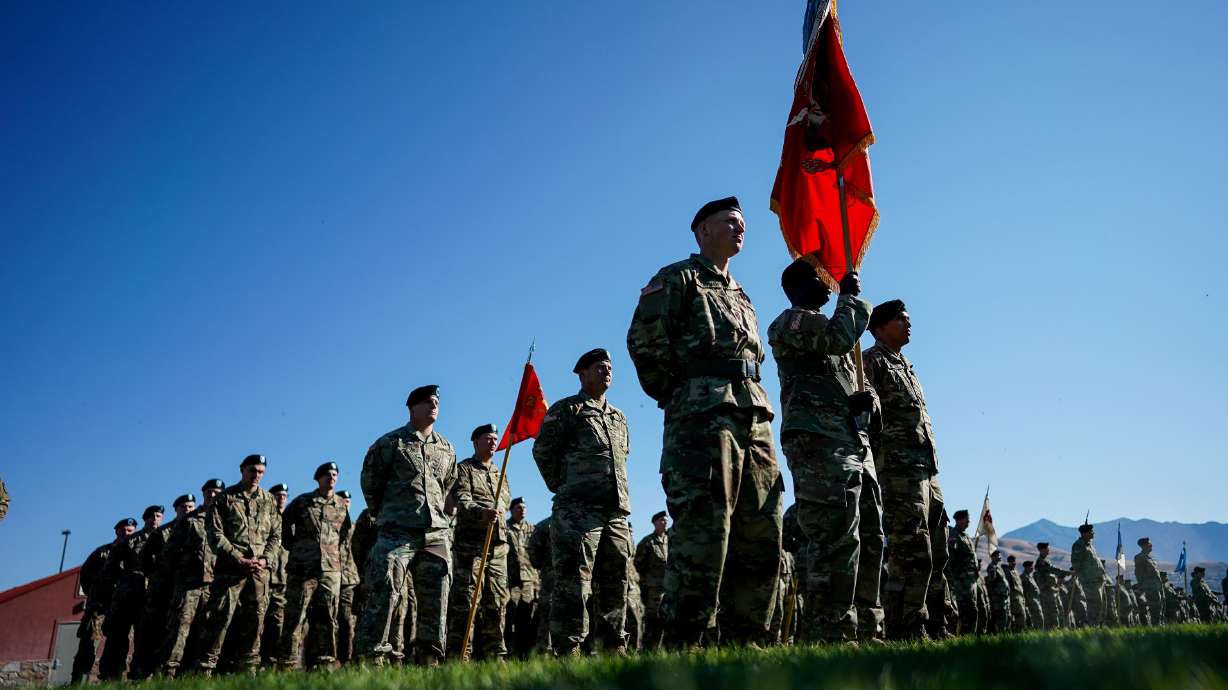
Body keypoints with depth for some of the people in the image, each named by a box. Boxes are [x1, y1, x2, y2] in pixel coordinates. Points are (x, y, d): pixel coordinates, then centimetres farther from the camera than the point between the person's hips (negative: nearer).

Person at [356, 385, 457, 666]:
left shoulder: (446, 448, 16)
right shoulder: (390, 442, 2)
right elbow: (370, 483, 9)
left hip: (437, 534, 5)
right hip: (397, 533, -5)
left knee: (435, 602, 3)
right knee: (384, 596, -13)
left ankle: (429, 661, 10)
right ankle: (373, 660, -12)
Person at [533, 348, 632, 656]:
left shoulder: (619, 417, 24)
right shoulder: (567, 409, 4)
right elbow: (542, 450, 0)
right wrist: (562, 488, 4)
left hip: (617, 513, 7)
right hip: (578, 511, -7)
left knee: (615, 585, 8)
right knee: (573, 585, -11)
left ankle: (615, 649, 14)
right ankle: (568, 652, -11)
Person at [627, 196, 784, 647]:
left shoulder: (741, 296, 32)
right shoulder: (678, 279, 8)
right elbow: (644, 340, -5)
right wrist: (676, 394, -3)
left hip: (753, 415, 8)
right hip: (703, 412, -8)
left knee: (762, 534, 3)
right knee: (703, 530, -15)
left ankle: (743, 639, 10)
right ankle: (683, 643, -12)